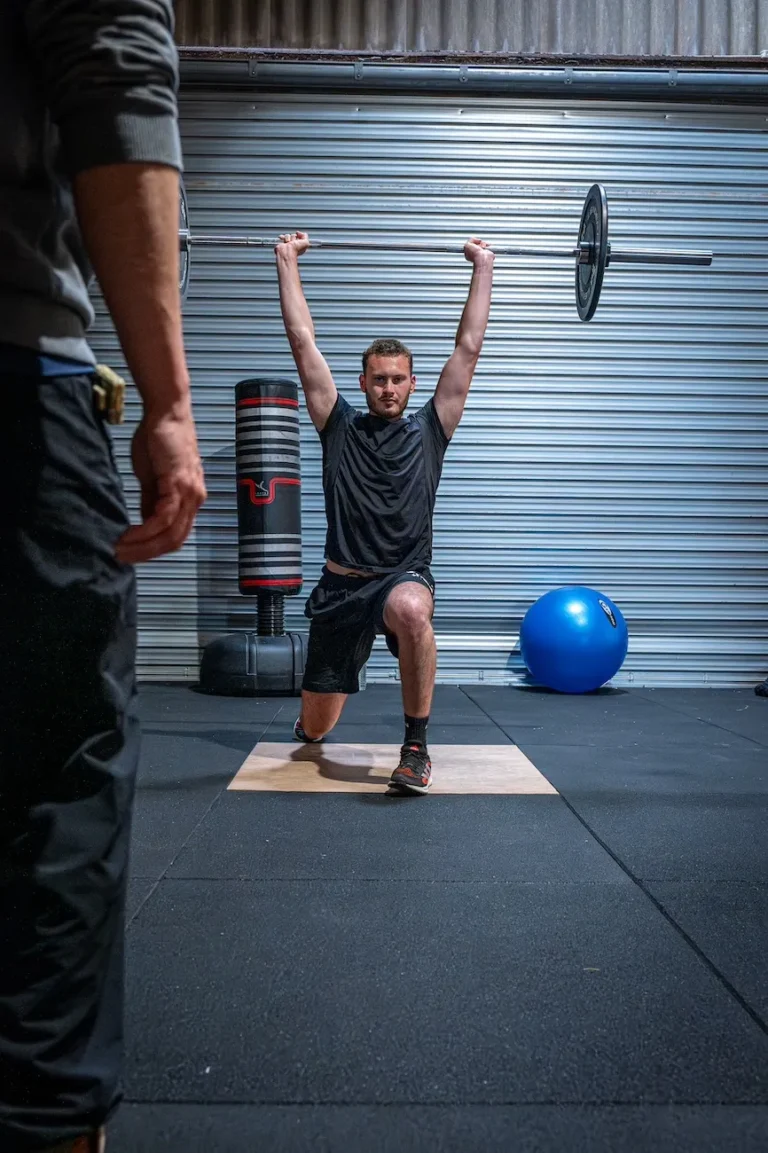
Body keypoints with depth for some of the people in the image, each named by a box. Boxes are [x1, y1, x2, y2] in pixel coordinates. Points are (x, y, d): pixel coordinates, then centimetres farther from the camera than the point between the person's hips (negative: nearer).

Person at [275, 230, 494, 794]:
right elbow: (303, 341, 4)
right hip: (340, 585, 2)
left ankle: (416, 747, -23)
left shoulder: (429, 430, 5)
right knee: (315, 729, 9)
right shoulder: (340, 426, 6)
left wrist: (483, 267, 8)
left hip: (404, 577, -1)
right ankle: (312, 712, 53)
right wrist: (287, 260, 8)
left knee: (411, 609, -43)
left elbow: (468, 346, 4)